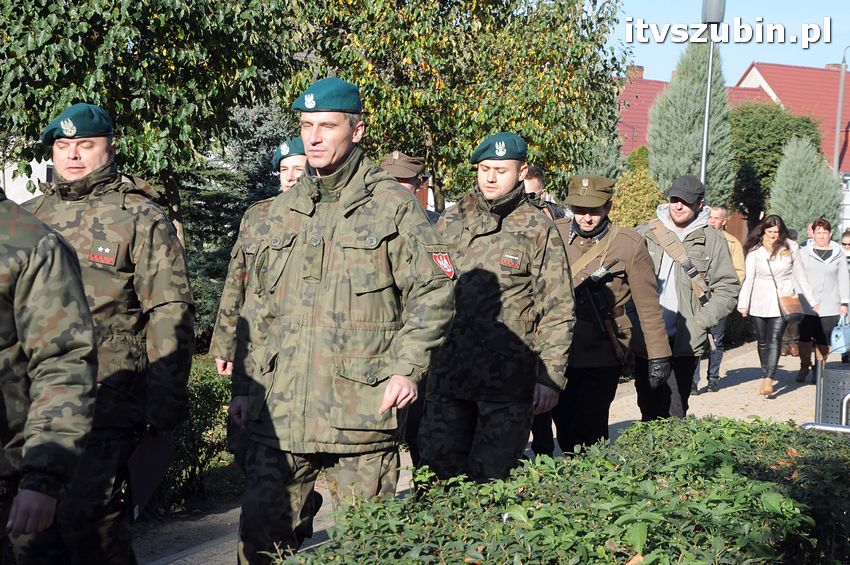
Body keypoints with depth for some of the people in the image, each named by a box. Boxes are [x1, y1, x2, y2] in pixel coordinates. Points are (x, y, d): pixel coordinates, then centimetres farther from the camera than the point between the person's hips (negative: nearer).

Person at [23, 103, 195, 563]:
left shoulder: (140, 218, 0)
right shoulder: (30, 216, 16)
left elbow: (169, 313, -5)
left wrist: (166, 400, -12)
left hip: (106, 399, -6)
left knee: (85, 514, -11)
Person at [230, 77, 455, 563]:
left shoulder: (392, 205, -1)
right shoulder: (284, 209, 15)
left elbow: (433, 291, -3)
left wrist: (407, 368, -14)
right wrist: (245, 386, 15)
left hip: (362, 410, -4)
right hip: (279, 412, 5)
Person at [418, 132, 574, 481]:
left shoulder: (537, 229, -2)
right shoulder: (450, 222, 11)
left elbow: (557, 309, -3)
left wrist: (550, 377, -8)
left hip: (508, 381, -4)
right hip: (448, 374, 4)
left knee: (491, 478, 3)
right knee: (439, 469, 6)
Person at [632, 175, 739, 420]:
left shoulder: (712, 240, 4)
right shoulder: (644, 233, 8)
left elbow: (728, 288, 3)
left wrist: (700, 322, -8)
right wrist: (632, 318, -4)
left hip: (684, 342, -2)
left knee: (674, 415, -3)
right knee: (648, 411, 7)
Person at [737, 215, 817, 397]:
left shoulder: (790, 247, 1)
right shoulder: (755, 250, -1)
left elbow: (800, 275, 7)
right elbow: (749, 277, -4)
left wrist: (812, 301, 9)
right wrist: (743, 303, -13)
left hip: (782, 301, -1)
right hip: (759, 303, 1)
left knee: (774, 339, -14)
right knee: (763, 342, 8)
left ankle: (768, 380, -22)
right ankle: (766, 377, 21)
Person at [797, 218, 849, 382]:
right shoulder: (804, 253, 6)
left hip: (829, 306, 0)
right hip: (806, 305, 0)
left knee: (823, 341, 1)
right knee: (804, 338, 2)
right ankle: (804, 366, 19)